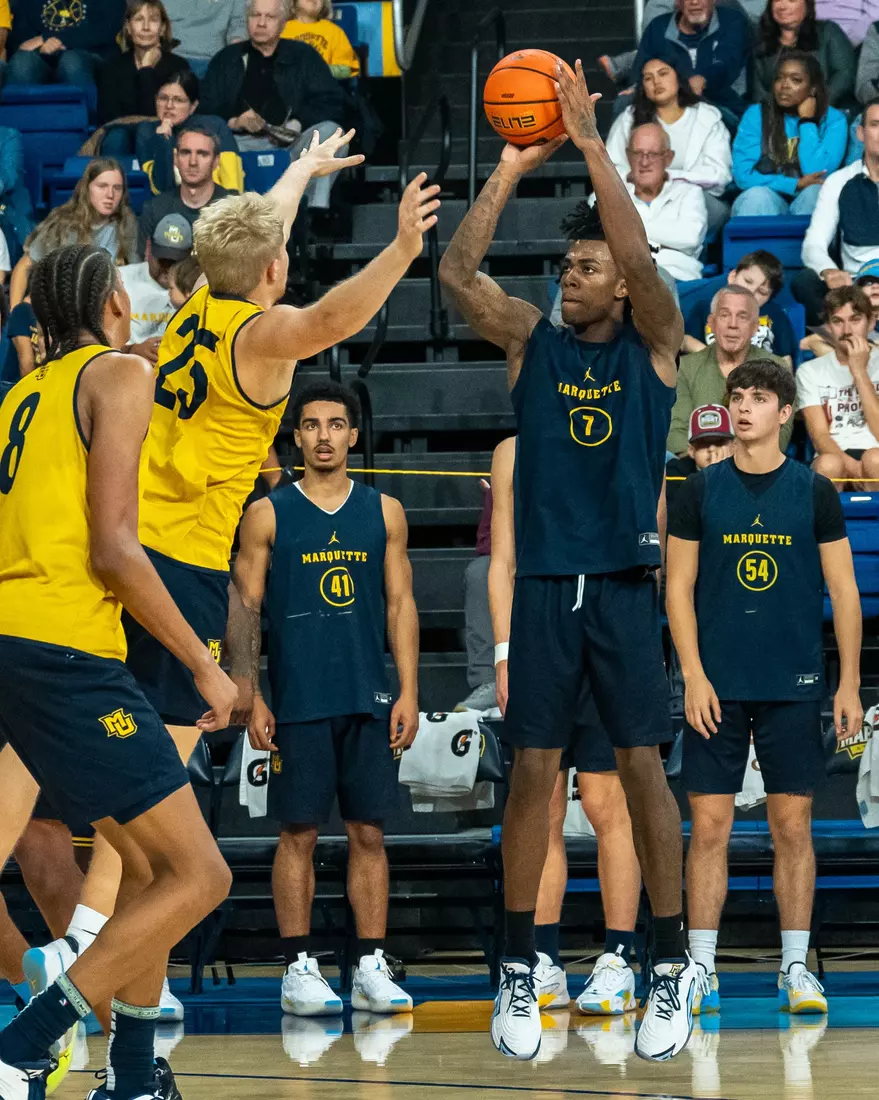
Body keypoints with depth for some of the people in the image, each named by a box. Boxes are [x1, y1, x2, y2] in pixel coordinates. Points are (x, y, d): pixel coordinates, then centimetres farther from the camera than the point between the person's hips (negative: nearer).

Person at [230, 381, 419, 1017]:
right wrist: (250, 698, -5)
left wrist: (408, 692, 2)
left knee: (369, 832, 2)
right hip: (298, 701, -2)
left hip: (370, 701, 2)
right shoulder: (268, 515, 3)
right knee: (299, 833, -1)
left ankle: (372, 968, 5)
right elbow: (245, 611, 3)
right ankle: (299, 969, 4)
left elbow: (401, 605, 10)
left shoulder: (384, 512, 9)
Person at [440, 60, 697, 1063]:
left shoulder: (654, 341, 3)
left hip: (625, 583, -2)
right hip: (543, 583, 2)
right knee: (532, 771, 2)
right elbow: (455, 272, -4)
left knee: (642, 768, -3)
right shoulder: (531, 341, 8)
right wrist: (511, 172, -11)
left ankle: (670, 969, 3)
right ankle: (518, 970, 7)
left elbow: (640, 256, -15)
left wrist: (589, 141, -17)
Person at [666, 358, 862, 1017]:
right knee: (710, 826, -2)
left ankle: (796, 969, 9)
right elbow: (679, 587, 4)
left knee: (793, 826, 2)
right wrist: (694, 675, -6)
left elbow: (844, 591, 5)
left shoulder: (815, 492, 4)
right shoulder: (701, 491, 4)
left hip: (794, 688, 0)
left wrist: (849, 684, -1)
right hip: (718, 687, 0)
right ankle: (703, 970, 4)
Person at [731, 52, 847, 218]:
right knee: (757, 196, -33)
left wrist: (807, 121, -8)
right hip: (765, 203, 1)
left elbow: (816, 174, -15)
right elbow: (743, 174, -5)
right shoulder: (756, 115, 4)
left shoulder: (833, 119, 0)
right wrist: (797, 184, -14)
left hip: (811, 204, -1)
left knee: (817, 191, -34)